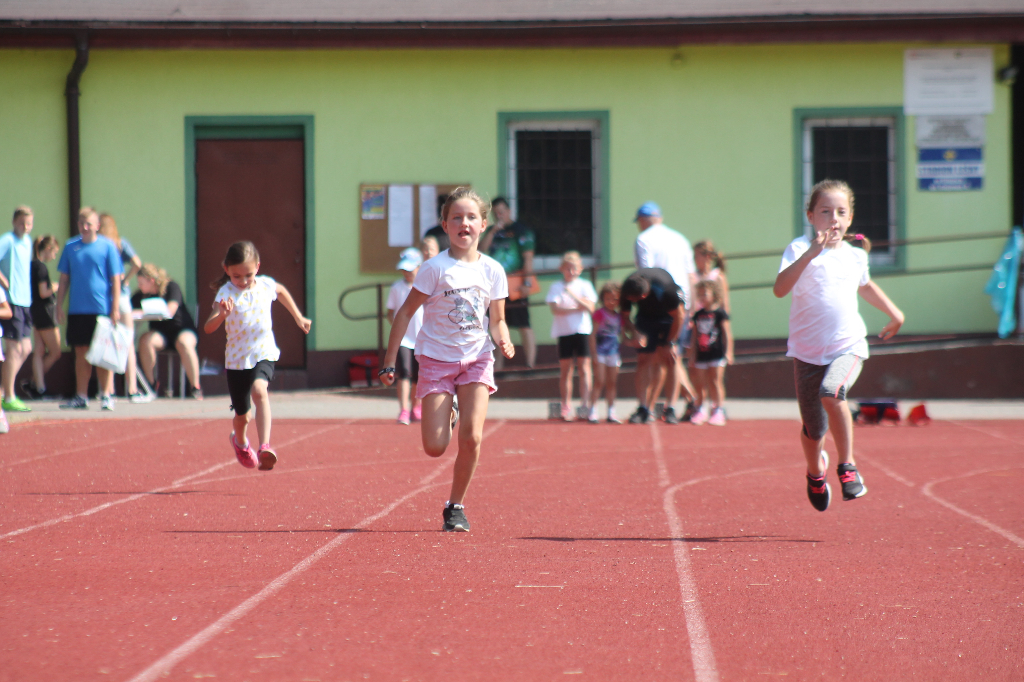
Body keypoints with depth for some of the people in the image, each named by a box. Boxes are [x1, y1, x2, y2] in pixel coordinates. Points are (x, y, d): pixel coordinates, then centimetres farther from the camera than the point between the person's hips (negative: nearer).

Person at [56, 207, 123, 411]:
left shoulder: (107, 246, -2)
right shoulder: (70, 247, 7)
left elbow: (116, 279, -2)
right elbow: (64, 279, 13)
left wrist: (115, 308, -8)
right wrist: (59, 305, 7)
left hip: (102, 309, -3)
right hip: (77, 310, 3)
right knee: (81, 353, 8)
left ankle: (106, 395, 5)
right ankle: (81, 397, 13)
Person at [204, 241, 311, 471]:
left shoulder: (265, 285, -4)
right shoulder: (226, 293, -16)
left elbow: (281, 291, 23)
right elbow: (208, 328, -29)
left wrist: (298, 317, 26)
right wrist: (222, 315, -48)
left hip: (264, 354, 1)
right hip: (237, 359, -1)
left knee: (259, 390, -31)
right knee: (242, 417, 11)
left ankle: (265, 446, -36)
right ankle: (240, 442, 46)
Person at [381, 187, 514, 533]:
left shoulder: (492, 270, 0)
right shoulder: (435, 268, -10)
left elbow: (497, 320, 9)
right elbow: (405, 313, -5)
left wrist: (504, 340, -14)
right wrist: (390, 362, -6)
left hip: (476, 359, 2)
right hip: (436, 359, -2)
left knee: (472, 438, -14)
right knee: (435, 447, -7)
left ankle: (455, 506, 6)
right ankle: (446, 417, 31)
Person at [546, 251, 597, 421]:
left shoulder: (585, 285, 6)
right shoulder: (556, 287, 3)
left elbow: (590, 307, -7)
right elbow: (555, 309, -9)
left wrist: (573, 295, -17)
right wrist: (577, 308, -12)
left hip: (582, 330, 0)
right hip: (563, 331, 0)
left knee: (584, 367, -5)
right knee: (565, 369, 3)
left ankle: (586, 405, -6)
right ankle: (566, 407, 8)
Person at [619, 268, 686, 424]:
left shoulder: (665, 289, -38)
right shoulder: (626, 291, -27)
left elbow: (679, 316, -21)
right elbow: (624, 316, -7)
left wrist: (668, 344, -14)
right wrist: (635, 334, -25)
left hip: (670, 315, -3)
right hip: (646, 316, 3)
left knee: (671, 359, -15)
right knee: (643, 359, -10)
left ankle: (671, 408, -13)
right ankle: (643, 408, -13)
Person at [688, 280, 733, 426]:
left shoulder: (719, 313, -5)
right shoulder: (698, 315, 10)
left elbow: (727, 333, -4)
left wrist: (728, 352, -9)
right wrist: (692, 355, 13)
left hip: (717, 353, -5)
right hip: (701, 354, 5)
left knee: (715, 381, -5)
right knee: (699, 383, 7)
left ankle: (719, 410, 1)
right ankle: (702, 410, 19)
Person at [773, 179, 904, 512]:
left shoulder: (855, 255, 7)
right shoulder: (800, 249, -9)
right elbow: (780, 289, -28)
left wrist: (894, 312, 34)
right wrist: (811, 253, -36)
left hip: (849, 346, 1)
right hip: (808, 351, -1)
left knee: (831, 393, -31)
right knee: (813, 429, 7)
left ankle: (847, 465, -14)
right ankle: (815, 472, 41)